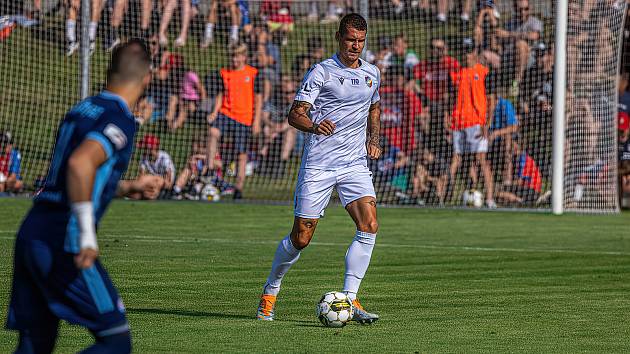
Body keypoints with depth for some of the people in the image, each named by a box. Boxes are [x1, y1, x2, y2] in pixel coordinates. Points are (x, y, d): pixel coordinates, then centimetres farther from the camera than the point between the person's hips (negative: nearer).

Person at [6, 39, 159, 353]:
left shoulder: (82, 109, 18)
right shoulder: (120, 120, -8)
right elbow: (79, 164, -26)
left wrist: (129, 187, 39)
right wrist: (87, 236, -24)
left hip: (30, 233, 8)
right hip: (62, 244, -8)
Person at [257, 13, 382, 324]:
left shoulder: (372, 74, 10)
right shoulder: (321, 72, -7)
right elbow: (294, 114, -12)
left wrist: (374, 138, 13)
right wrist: (314, 126, -33)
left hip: (355, 164, 4)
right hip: (318, 165, -4)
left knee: (369, 226, -16)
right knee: (301, 237, -1)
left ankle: (349, 299, -10)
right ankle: (270, 291, 23)